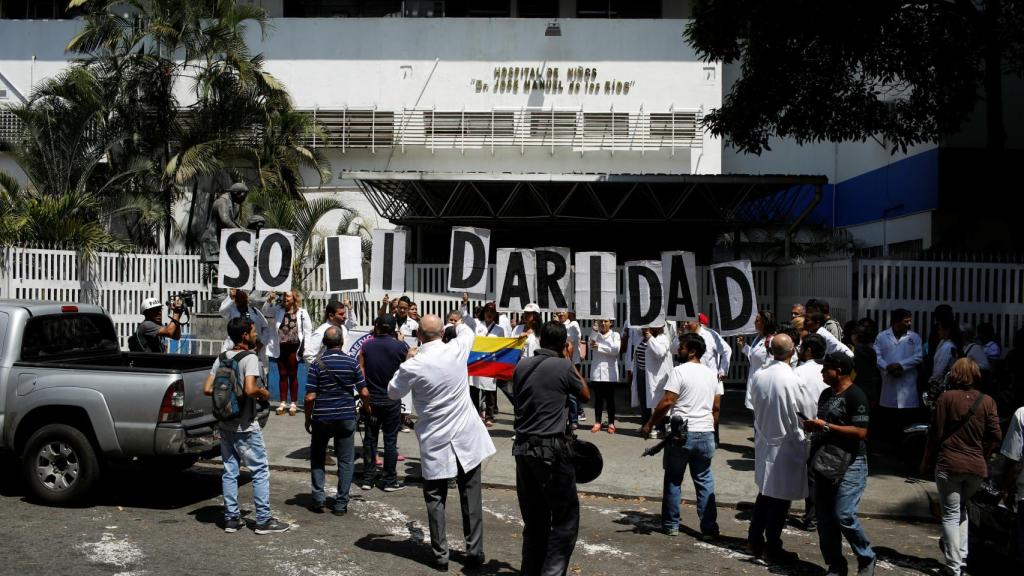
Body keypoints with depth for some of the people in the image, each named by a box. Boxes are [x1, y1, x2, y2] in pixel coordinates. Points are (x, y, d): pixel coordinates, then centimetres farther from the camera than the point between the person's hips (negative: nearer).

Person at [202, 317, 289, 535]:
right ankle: (263, 520, 3)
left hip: (224, 424, 7)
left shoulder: (221, 358, 7)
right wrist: (264, 393, -8)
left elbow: (207, 389, 5)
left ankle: (231, 518, 17)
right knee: (260, 470, 1)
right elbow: (250, 389, -27)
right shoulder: (250, 358, -15)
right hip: (245, 426, -7)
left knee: (229, 471, 12)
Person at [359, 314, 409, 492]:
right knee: (390, 440, 5)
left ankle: (368, 479, 16)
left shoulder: (366, 346, -5)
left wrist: (364, 397, 3)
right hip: (391, 400, -2)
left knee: (369, 439, 11)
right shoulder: (400, 347, -11)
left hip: (371, 400, 2)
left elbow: (360, 374, -5)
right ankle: (390, 480, 9)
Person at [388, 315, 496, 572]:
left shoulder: (413, 367, -16)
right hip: (466, 436, 2)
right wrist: (458, 324, 39)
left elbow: (392, 393, 3)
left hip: (435, 441, -2)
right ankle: (474, 552, 17)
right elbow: (468, 332, 18)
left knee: (435, 498, 11)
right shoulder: (457, 350, -8)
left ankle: (440, 555, 14)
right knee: (471, 497, 11)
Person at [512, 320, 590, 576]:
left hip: (522, 447, 6)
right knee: (566, 517, 2)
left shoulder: (522, 367, 8)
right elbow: (585, 395, 8)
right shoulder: (563, 367, -8)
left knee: (534, 518, 14)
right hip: (551, 449, -6)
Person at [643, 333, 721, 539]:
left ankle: (671, 525, 15)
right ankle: (709, 528, 9)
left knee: (673, 480, 9)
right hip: (706, 434, 5)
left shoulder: (679, 371, -10)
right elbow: (716, 406, 13)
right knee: (704, 481, 11)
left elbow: (667, 402, -14)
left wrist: (650, 424, -6)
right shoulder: (711, 374, 9)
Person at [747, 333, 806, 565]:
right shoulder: (791, 378, -19)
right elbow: (797, 415, -14)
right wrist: (801, 441, 0)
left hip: (763, 441, 6)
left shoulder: (759, 375, -4)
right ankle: (772, 548, 15)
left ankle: (754, 541, 25)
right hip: (785, 444, -6)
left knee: (765, 492, 19)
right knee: (781, 498, 6)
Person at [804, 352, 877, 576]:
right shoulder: (826, 394, 15)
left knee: (844, 515, -13)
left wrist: (826, 426, -20)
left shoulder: (855, 396, -12)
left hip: (849, 464, -8)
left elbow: (860, 432, -21)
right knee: (825, 518, 8)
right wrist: (812, 426, 8)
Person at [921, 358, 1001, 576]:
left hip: (949, 464, -3)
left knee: (951, 515, 5)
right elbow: (995, 436, -3)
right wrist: (982, 456, 13)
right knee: (961, 508, 25)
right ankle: (960, 555, 21)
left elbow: (936, 433, -5)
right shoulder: (987, 401, 0)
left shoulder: (946, 398, -7)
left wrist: (927, 463, 4)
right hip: (977, 467, 3)